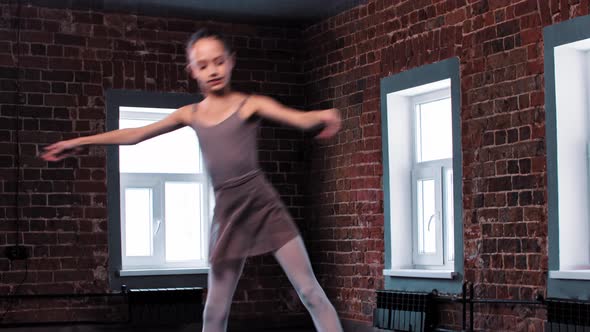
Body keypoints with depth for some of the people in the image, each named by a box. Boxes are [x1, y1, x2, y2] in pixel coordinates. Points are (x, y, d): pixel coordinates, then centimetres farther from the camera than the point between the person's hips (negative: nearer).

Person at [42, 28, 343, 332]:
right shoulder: (191, 114, 11)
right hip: (226, 214, 3)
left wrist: (323, 116, -39)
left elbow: (300, 119, -15)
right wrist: (80, 141, 20)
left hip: (263, 204, -3)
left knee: (310, 291, -5)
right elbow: (136, 134, 18)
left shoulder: (251, 104, 0)